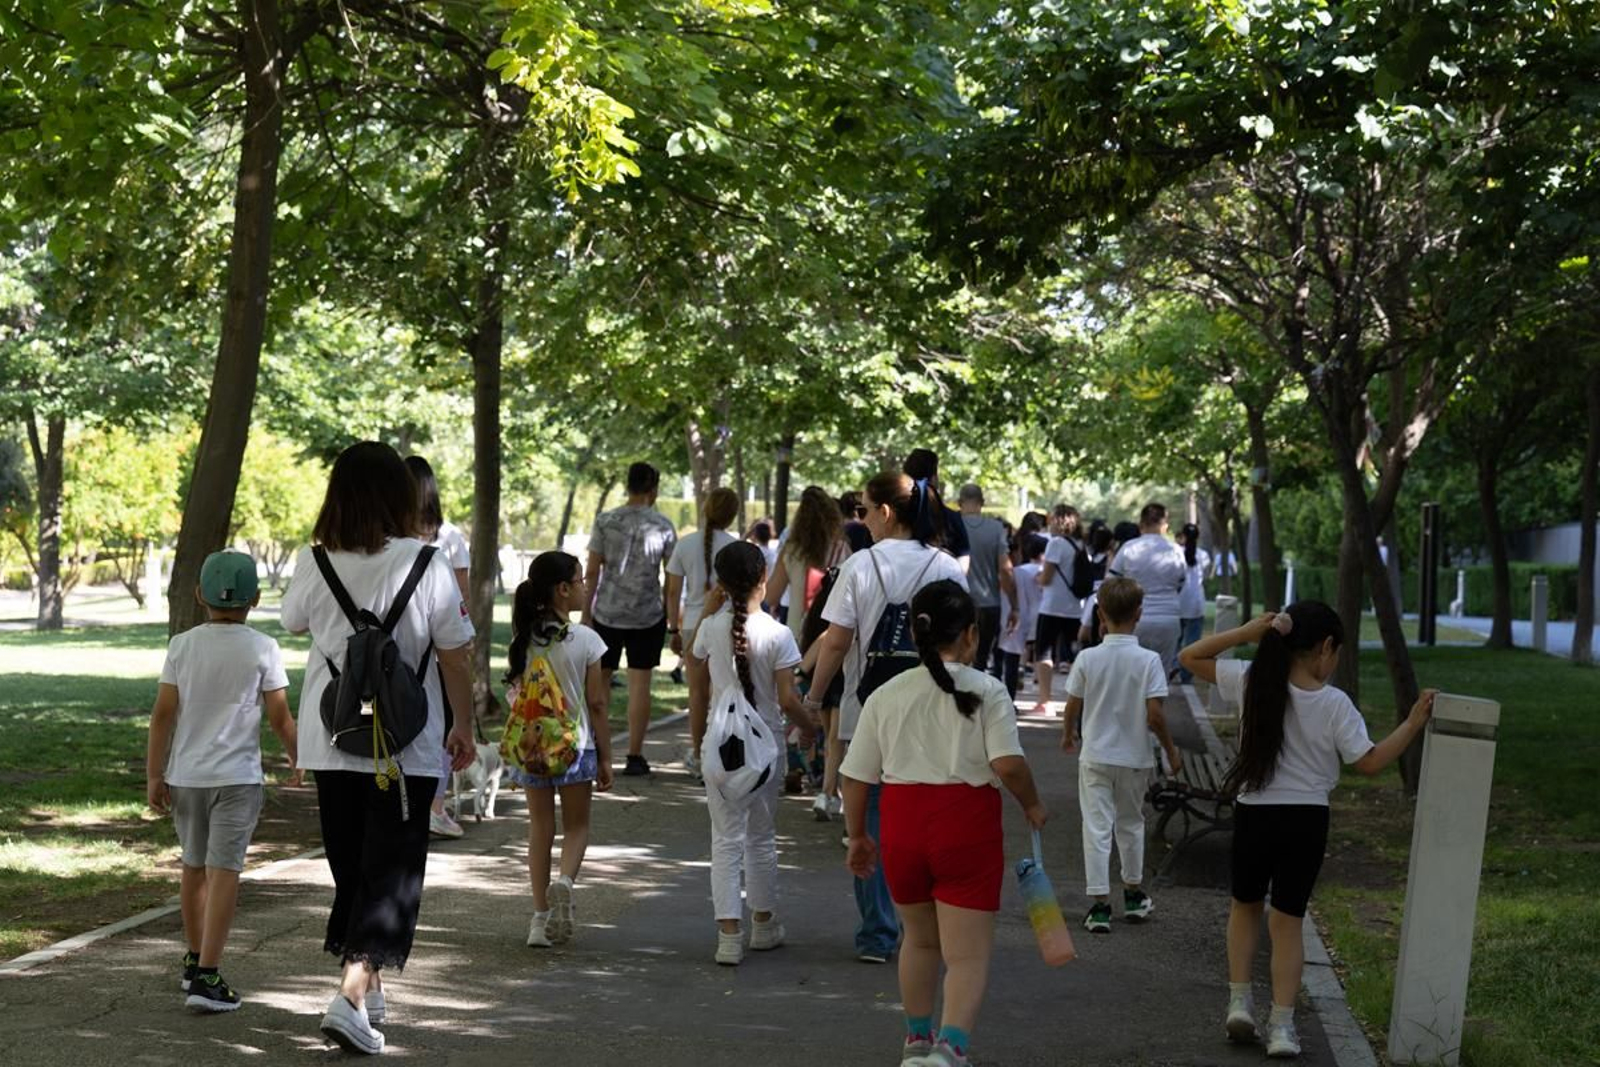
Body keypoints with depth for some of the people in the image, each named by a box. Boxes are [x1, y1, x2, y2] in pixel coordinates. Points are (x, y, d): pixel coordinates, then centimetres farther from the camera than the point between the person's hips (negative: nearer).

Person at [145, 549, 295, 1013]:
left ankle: (195, 961, 33)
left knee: (194, 866, 18)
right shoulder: (263, 650, -6)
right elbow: (280, 718, -3)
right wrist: (300, 760, 13)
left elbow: (163, 714, -1)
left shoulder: (182, 645, 0)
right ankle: (206, 978, -11)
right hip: (236, 776, -3)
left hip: (186, 774, 3)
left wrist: (154, 774, 4)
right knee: (224, 871, -4)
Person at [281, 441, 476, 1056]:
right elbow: (454, 654, -6)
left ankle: (367, 987, 30)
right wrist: (464, 725, 6)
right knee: (392, 869, 0)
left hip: (329, 742, 4)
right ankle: (353, 993, -15)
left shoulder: (314, 563, -4)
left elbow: (294, 622, 17)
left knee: (351, 865, 18)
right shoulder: (424, 564, -12)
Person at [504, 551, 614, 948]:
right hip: (576, 746, -3)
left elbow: (515, 699, 3)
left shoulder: (523, 640, -1)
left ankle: (541, 917, 11)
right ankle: (565, 880, -17)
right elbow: (596, 704, -8)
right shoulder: (586, 640, -11)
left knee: (540, 828, 12)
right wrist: (605, 757, 0)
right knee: (576, 826, 13)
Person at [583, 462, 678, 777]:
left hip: (607, 612, 1)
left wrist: (585, 612, 3)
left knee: (599, 679, 11)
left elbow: (592, 571, -3)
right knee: (640, 682, 2)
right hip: (648, 614, 0)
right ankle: (635, 756, 2)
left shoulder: (605, 521, -2)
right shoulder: (662, 526, -2)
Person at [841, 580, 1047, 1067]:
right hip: (967, 830, -4)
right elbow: (1009, 764, -16)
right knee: (968, 956, 0)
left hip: (902, 829, 4)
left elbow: (856, 776, 6)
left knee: (919, 939, 25)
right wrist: (1032, 806, 2)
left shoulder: (886, 695, 4)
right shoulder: (986, 691, -6)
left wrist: (858, 835, 19)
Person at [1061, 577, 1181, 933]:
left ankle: (1099, 904, -2)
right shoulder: (1148, 660, -13)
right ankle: (1134, 896, 32)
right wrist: (1171, 751, 0)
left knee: (1097, 827, 3)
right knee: (1131, 823, 19)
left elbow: (1073, 707, -2)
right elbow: (1154, 715, -14)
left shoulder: (1087, 658, -10)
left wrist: (1067, 734, 19)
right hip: (1134, 757, 1)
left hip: (1095, 757, -1)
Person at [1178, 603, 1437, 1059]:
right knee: (1287, 920, 8)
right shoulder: (1335, 703, -10)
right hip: (1306, 819, -1)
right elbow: (1369, 762, -6)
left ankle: (1240, 1000, 16)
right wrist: (1413, 724, -1)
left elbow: (1189, 657, 1)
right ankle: (1281, 1025, 8)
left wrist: (1244, 633, -8)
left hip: (1254, 814, 1)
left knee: (1245, 905, 24)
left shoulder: (1252, 682, -7)